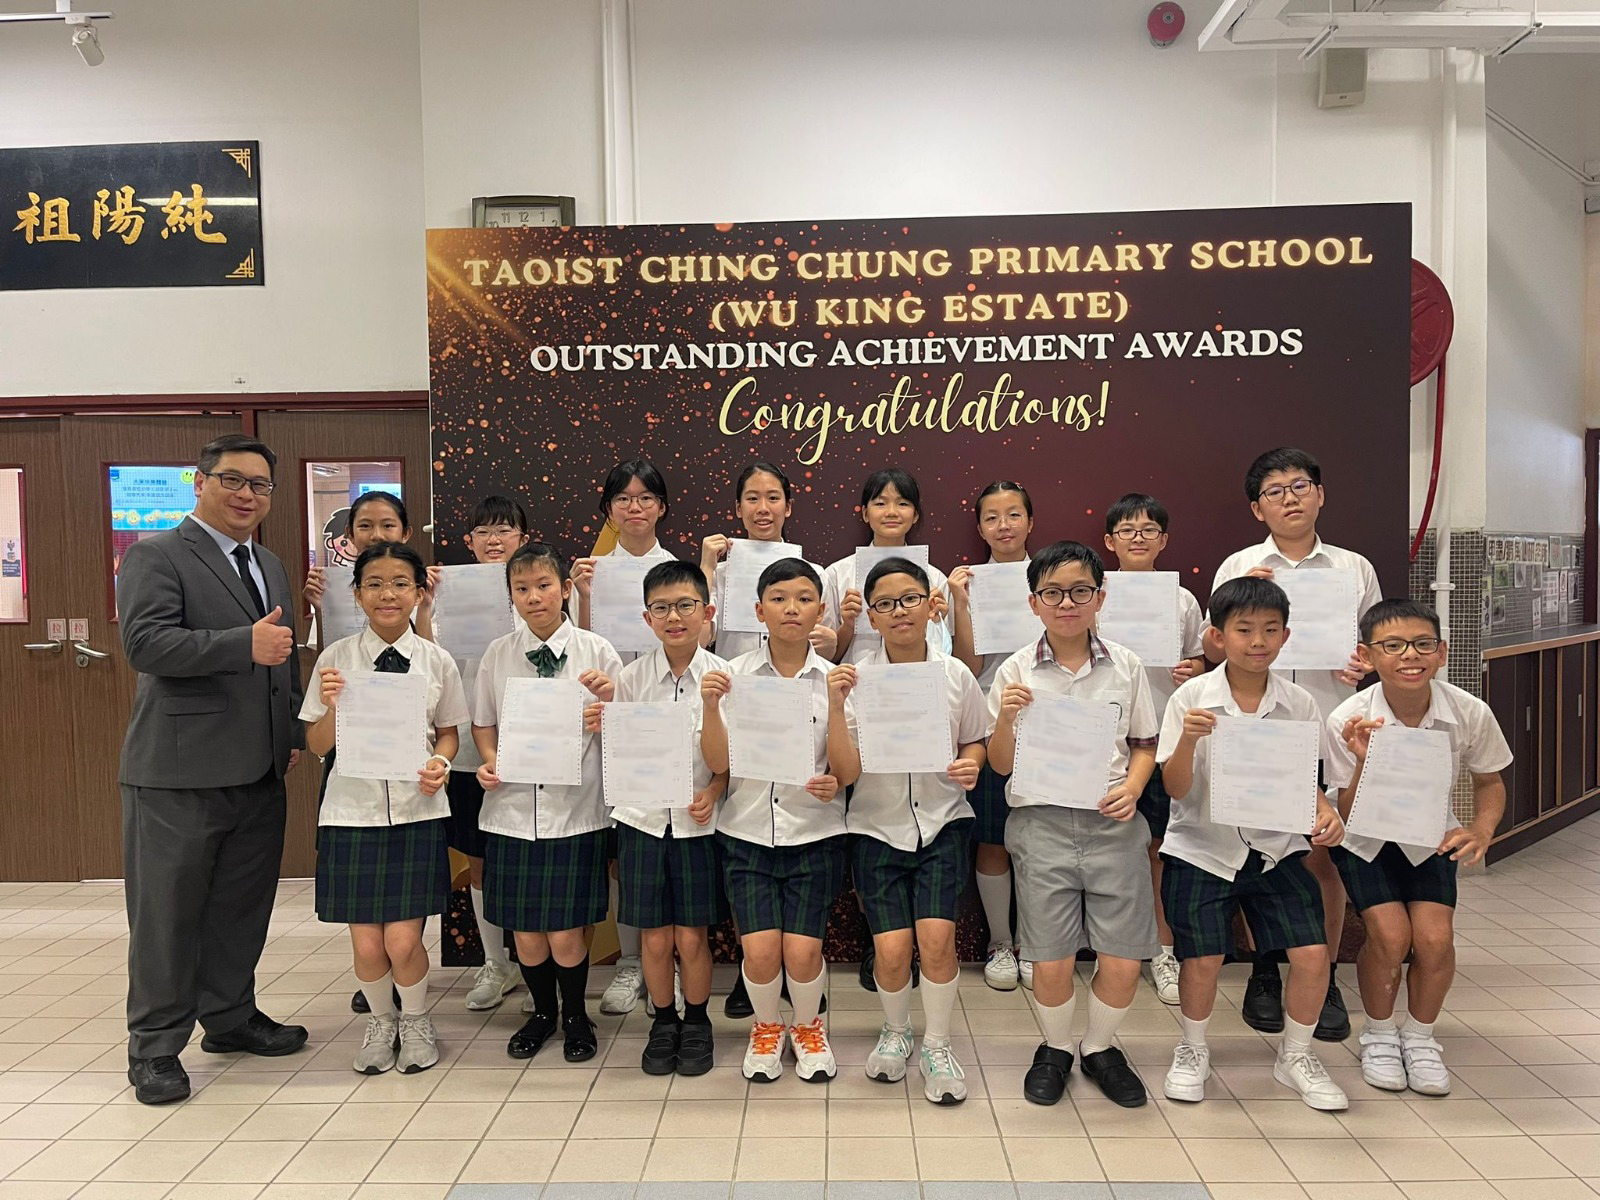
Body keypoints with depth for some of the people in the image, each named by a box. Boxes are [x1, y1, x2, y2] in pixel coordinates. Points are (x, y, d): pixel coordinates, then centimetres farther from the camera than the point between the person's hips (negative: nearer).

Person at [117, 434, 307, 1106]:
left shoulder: (270, 566, 18)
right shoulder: (156, 556, -5)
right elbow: (145, 641, -20)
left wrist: (293, 735, 12)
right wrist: (245, 644, -28)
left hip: (259, 772, 7)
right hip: (179, 771, -7)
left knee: (242, 906, 16)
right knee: (167, 913, 3)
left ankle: (230, 1017, 32)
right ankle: (155, 1047, 16)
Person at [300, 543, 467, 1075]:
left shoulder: (436, 661, -1)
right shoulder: (336, 658, -2)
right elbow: (318, 746, 4)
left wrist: (441, 762, -10)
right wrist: (332, 707, -15)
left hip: (417, 810, 0)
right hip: (352, 809, 1)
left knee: (403, 941, -2)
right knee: (366, 944, 5)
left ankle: (416, 1021, 29)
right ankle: (381, 1021, 34)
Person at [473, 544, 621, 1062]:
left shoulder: (595, 650, -3)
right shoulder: (498, 654, 4)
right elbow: (483, 723, 16)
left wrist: (609, 699, -18)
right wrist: (490, 761, -3)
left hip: (575, 811, -2)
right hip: (512, 809, 2)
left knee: (565, 934, 0)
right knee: (525, 932, 10)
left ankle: (576, 1016, 28)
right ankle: (542, 1012, 36)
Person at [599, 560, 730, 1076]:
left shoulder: (722, 676, -6)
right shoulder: (632, 677, -1)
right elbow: (622, 752, 6)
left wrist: (713, 791, -17)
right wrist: (604, 728, -14)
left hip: (700, 820, -1)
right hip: (643, 818, 1)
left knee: (692, 937, 6)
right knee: (655, 938, 8)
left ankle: (696, 1023, 29)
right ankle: (663, 1023, 31)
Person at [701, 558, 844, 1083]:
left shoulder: (835, 680, -1)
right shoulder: (734, 675, -1)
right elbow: (718, 763, -4)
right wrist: (710, 705, -19)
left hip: (814, 833, 0)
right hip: (748, 829, 0)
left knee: (802, 951, -8)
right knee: (761, 950, -10)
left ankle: (808, 1027, 25)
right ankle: (767, 1027, 23)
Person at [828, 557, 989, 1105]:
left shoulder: (955, 674, -2)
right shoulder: (856, 679, -6)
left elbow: (976, 743, 13)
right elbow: (846, 772, -10)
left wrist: (971, 766, -9)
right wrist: (835, 706, -23)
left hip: (943, 822, 1)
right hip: (878, 828, 0)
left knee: (937, 939, -14)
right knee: (892, 949, -9)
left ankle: (936, 1045, 13)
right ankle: (895, 1032, 24)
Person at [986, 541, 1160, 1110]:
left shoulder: (1125, 665, 4)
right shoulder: (1017, 671, 0)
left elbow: (1145, 744, 13)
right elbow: (1001, 764, 3)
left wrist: (1132, 787, -6)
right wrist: (1005, 719, -16)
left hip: (1112, 823, 1)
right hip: (1042, 823, -1)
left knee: (1123, 962, 2)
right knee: (1051, 962, 1)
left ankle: (1099, 1047, 31)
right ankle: (1055, 1048, 30)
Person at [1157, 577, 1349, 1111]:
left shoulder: (1299, 703, -1)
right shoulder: (1191, 698, -9)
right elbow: (1176, 789, -10)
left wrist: (1325, 811, -13)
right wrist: (1187, 739, -27)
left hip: (1275, 847, 3)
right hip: (1203, 848, -2)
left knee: (1312, 953, -5)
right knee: (1203, 960, -6)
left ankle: (1296, 1056, 22)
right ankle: (1192, 1050, 24)